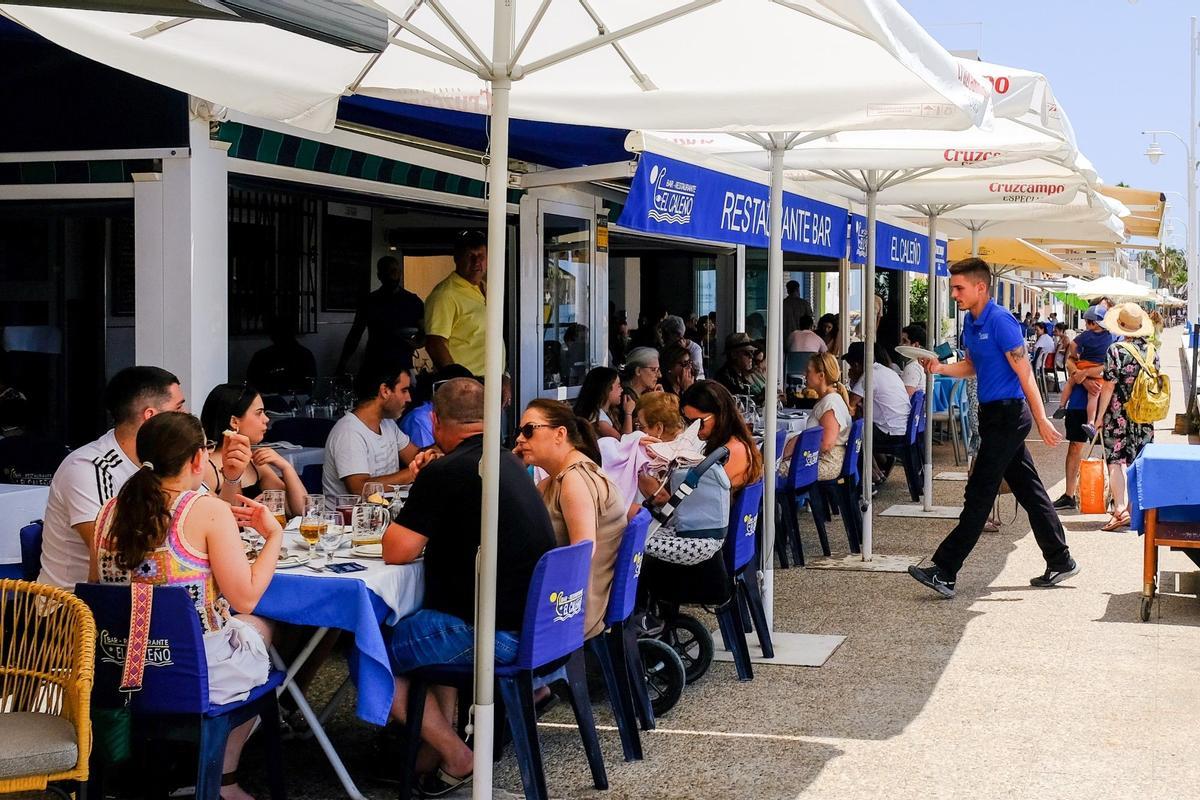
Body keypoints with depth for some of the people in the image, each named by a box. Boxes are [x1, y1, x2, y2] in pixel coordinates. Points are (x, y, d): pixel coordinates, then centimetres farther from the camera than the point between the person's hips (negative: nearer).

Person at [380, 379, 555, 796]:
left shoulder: (446, 472, -15)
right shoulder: (510, 465, 11)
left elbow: (396, 551, -11)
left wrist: (413, 516, 8)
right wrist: (425, 490, 21)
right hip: (535, 622, 9)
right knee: (425, 624, 31)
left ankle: (455, 757, 7)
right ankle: (442, 731, 27)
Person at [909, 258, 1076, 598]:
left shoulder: (1000, 322, -17)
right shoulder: (970, 322, 11)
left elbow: (1025, 374, -17)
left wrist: (1041, 420, -17)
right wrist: (941, 368, 2)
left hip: (1007, 414, -10)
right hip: (995, 414, 10)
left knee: (980, 493, -8)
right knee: (1028, 490, 14)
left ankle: (945, 572, -8)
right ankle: (1060, 562, 23)